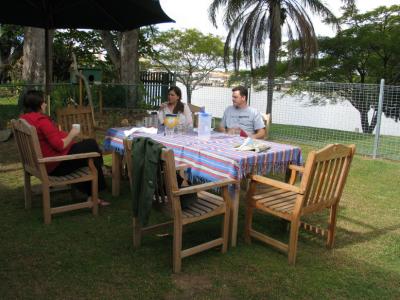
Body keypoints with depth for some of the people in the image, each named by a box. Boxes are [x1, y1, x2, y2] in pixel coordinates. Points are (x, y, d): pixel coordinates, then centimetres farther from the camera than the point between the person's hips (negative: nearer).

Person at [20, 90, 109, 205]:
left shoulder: (23, 118, 5)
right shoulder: (41, 120, -25)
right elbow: (60, 145, -27)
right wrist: (72, 134, -10)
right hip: (56, 165, -10)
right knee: (91, 145, 3)